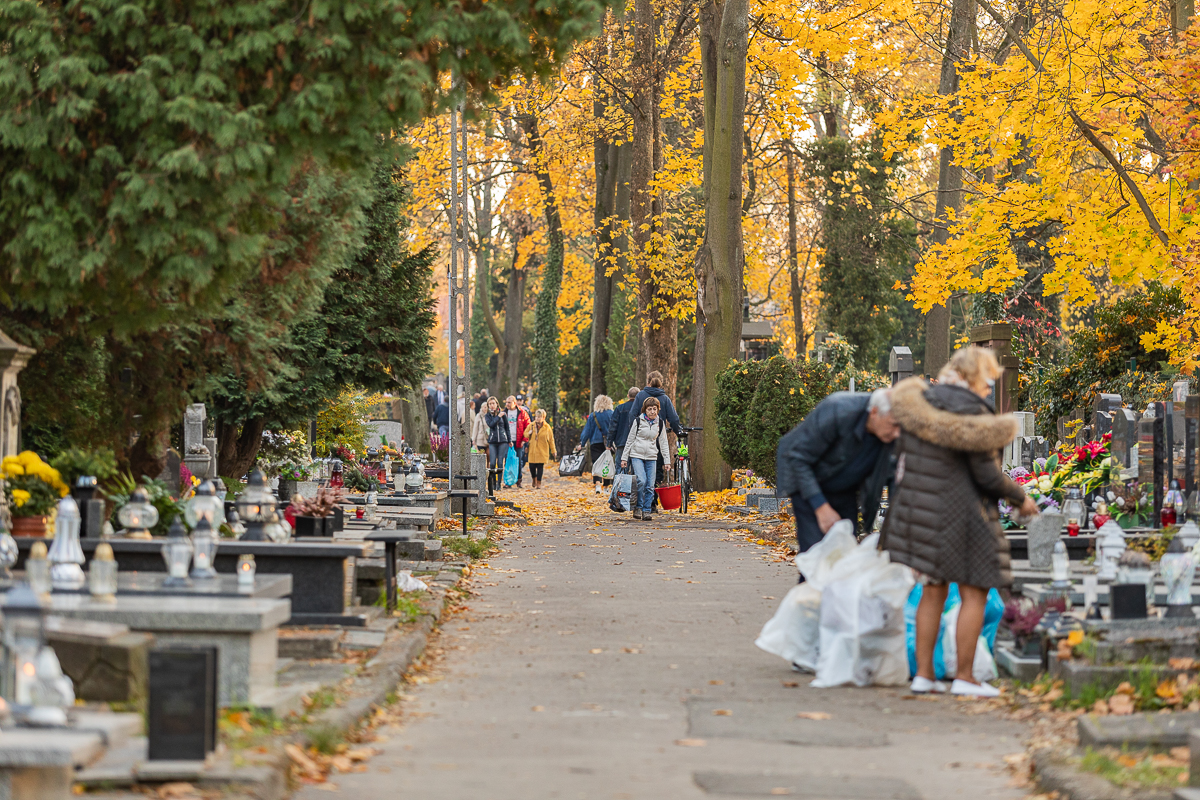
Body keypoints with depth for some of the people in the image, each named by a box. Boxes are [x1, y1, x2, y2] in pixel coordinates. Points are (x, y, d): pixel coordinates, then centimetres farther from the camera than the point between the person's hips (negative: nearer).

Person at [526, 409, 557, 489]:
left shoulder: (547, 427, 0)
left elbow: (551, 440, 6)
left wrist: (553, 451, 7)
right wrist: (529, 433, -9)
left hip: (542, 452, -2)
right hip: (532, 451, 2)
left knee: (540, 466, -5)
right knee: (532, 466, 0)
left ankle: (539, 483, 4)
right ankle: (534, 480, 26)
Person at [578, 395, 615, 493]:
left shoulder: (592, 416, 2)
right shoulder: (612, 414, 1)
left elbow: (587, 430, 4)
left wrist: (582, 443, 8)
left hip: (595, 442, -1)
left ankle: (597, 485, -24)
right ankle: (606, 487, 15)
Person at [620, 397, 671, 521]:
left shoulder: (660, 424, 8)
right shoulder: (638, 421, 0)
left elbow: (663, 443, 13)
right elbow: (630, 440, 5)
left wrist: (667, 460, 8)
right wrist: (624, 458, 3)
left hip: (651, 458, 3)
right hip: (637, 456, -3)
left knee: (650, 486, -3)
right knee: (641, 481, -19)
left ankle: (647, 511, 5)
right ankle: (638, 507, -5)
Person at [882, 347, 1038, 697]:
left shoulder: (920, 402, 5)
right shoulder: (972, 412, -16)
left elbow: (907, 460, 13)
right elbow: (987, 476, -14)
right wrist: (1021, 499, -1)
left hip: (919, 507, 7)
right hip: (960, 514, -7)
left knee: (932, 592, 15)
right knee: (974, 595, 4)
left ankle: (923, 675, 15)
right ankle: (964, 678, 5)